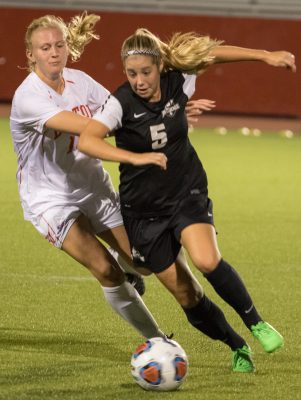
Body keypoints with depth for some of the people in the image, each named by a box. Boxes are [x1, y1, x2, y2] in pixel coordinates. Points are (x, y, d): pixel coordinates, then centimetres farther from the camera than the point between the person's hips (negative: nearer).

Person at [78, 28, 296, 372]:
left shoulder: (178, 83, -11)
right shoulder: (121, 103, -20)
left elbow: (212, 53, 7)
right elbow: (86, 140, -36)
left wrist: (266, 56, 5)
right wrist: (136, 157, -45)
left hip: (187, 193, 1)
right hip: (144, 210, -1)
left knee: (207, 260, -28)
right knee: (187, 297, 0)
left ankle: (255, 322, -7)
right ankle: (238, 349, 22)